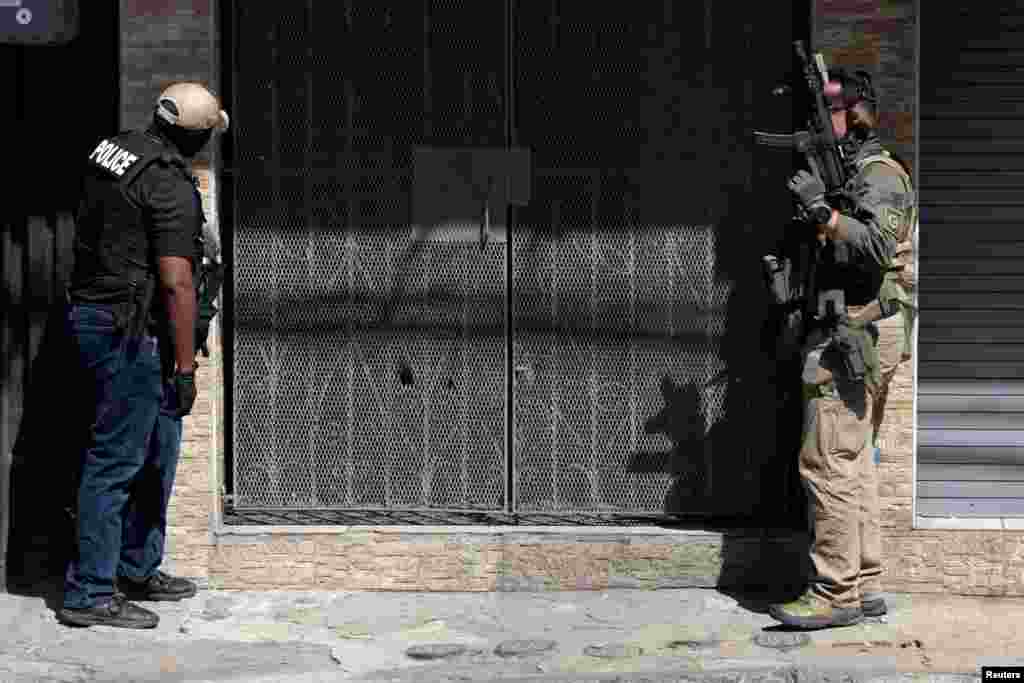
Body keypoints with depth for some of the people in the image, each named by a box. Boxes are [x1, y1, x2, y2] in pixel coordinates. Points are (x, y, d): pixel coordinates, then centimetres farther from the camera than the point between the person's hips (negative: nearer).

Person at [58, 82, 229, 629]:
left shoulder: (111, 149, 8)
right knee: (115, 461, -4)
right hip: (129, 336, -9)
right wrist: (185, 366, -15)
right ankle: (89, 594, 1)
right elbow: (176, 283, -20)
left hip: (89, 313, 9)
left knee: (158, 449, 18)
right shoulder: (171, 187, -18)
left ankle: (139, 569, 27)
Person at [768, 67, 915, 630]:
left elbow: (876, 246, -27)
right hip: (841, 336, 10)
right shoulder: (841, 172, 20)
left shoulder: (879, 175, -9)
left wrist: (822, 209, -33)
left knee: (827, 465, -11)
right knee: (853, 466, 11)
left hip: (850, 339, -10)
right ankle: (865, 585, 16)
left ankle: (834, 594, -9)